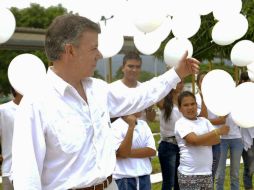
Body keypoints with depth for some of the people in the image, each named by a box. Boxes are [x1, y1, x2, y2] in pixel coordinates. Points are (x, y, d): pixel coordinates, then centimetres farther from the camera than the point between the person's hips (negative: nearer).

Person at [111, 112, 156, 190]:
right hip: (125, 179, -5)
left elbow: (152, 151, -2)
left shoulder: (143, 124, 7)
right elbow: (122, 153, -21)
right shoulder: (116, 127, -10)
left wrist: (128, 153, -14)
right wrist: (131, 126, -23)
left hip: (144, 177, 5)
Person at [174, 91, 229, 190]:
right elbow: (195, 140, -21)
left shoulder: (204, 121, 11)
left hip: (207, 172, 6)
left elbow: (217, 139, 1)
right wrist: (218, 131, -20)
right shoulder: (181, 123, -7)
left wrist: (200, 141, -15)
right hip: (189, 175, -6)